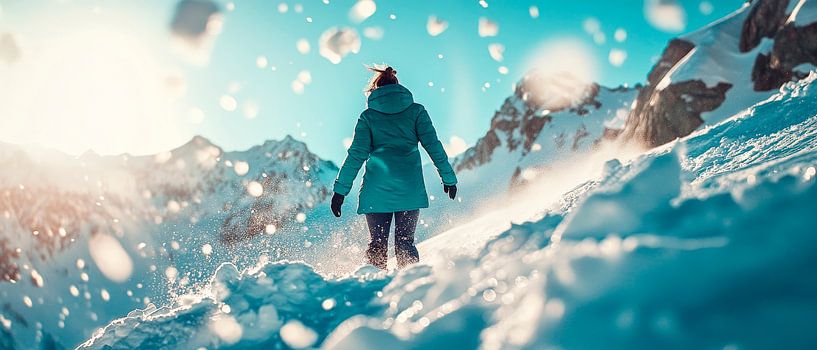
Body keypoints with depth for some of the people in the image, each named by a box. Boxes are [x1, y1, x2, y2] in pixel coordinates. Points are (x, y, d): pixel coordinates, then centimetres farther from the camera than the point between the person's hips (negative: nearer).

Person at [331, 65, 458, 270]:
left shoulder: (368, 115, 8)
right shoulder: (416, 111, 9)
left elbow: (357, 155, 2)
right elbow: (433, 145, 2)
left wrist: (340, 189, 3)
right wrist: (448, 177, 6)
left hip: (376, 188, 0)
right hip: (410, 187, 0)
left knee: (377, 244, 9)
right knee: (405, 243, 8)